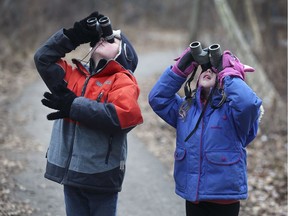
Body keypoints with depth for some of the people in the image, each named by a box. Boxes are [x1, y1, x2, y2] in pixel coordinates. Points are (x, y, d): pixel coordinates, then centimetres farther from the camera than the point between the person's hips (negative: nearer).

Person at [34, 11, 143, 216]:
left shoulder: (122, 81, -6)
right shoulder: (75, 74, 14)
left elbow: (127, 114, -23)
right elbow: (44, 58, 16)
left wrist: (74, 106, -18)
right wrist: (74, 36, 4)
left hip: (101, 176, -6)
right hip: (70, 172, 6)